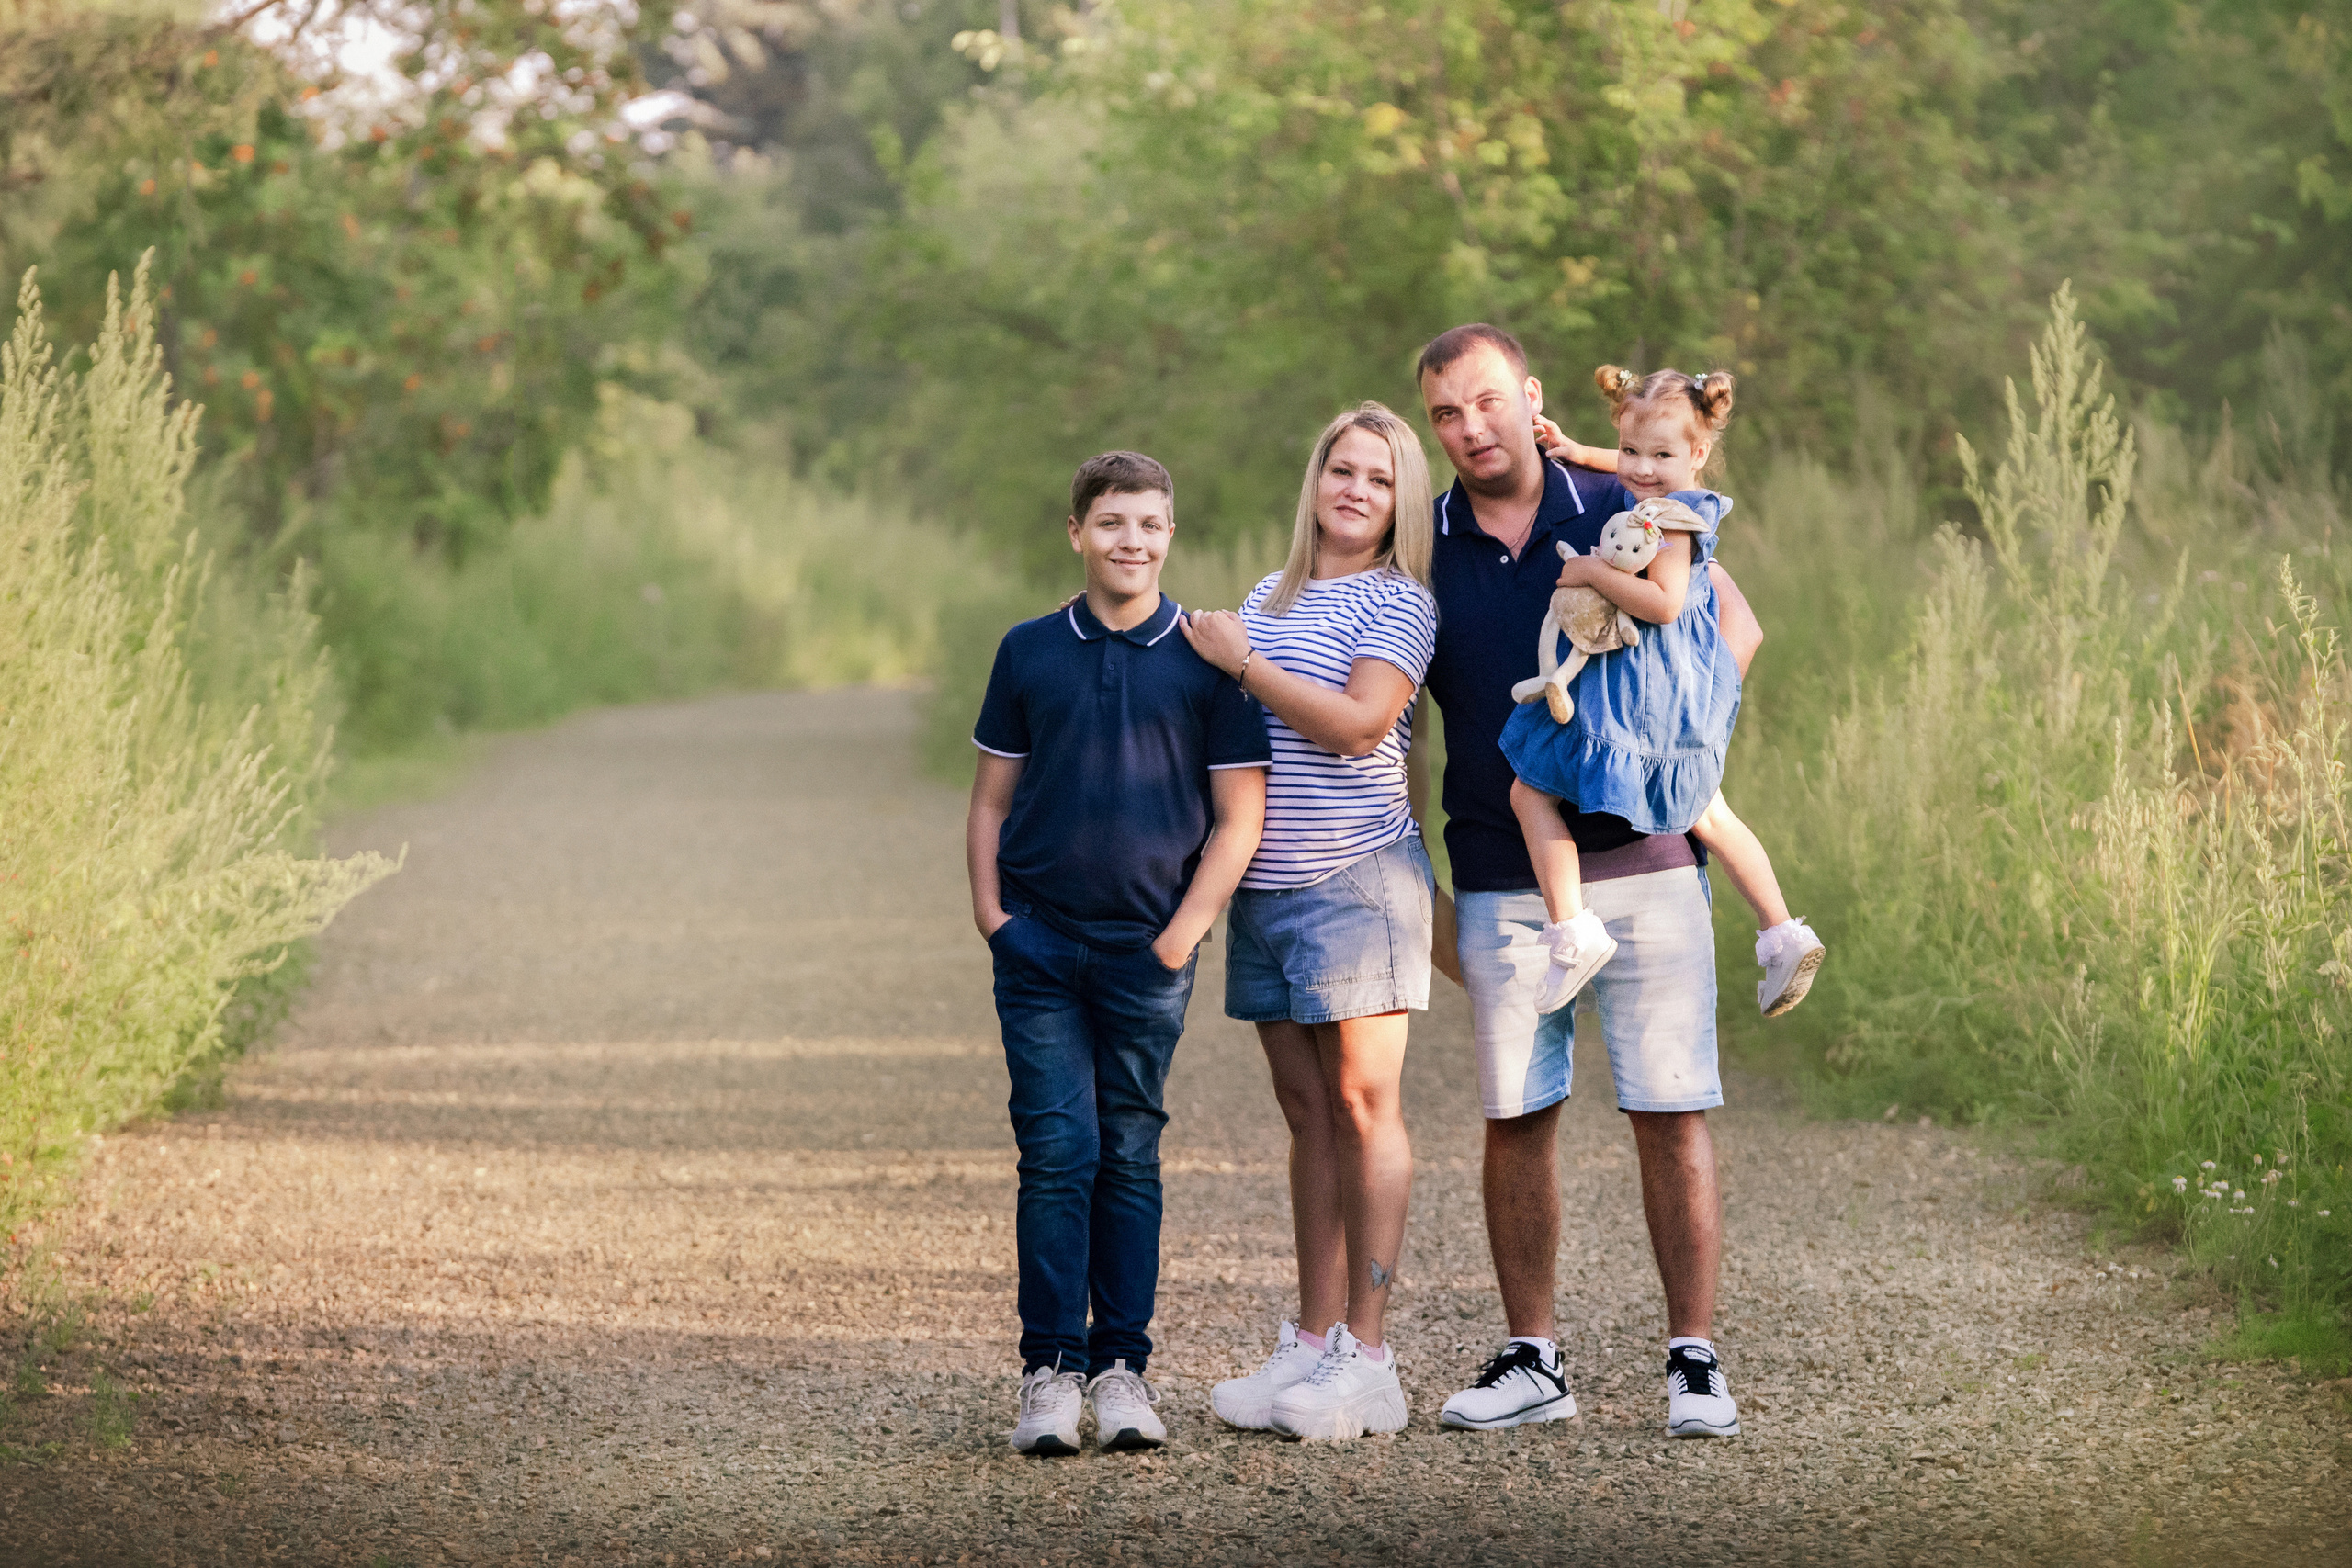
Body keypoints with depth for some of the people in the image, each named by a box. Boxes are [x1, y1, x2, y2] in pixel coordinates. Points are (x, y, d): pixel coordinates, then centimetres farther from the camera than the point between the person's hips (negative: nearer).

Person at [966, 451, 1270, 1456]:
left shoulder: (1207, 658, 1)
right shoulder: (1030, 652, 6)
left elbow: (1238, 816, 2)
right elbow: (990, 801, 12)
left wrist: (1184, 932, -6)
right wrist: (991, 917, 1)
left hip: (1149, 949, 0)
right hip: (1039, 945, 1)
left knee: (1130, 1156, 5)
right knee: (1056, 1152, -5)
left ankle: (1123, 1367, 10)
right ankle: (1049, 1371, -2)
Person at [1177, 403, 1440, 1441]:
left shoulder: (1399, 601, -2)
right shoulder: (1268, 599, 18)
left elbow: (1359, 724, -15)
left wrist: (1240, 664, -9)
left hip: (1356, 875, -6)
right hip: (1264, 885, 6)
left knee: (1363, 1102, -7)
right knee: (1307, 1112, 8)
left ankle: (1366, 1351, -6)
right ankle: (1313, 1339, 11)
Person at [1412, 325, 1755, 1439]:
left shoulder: (1621, 514, 2)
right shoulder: (1423, 550, 4)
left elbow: (1734, 625, 11)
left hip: (1643, 862, -1)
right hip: (1502, 881, 1)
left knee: (1672, 1118, -3)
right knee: (1515, 1124, 4)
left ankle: (1694, 1359, 4)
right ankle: (1530, 1361, 14)